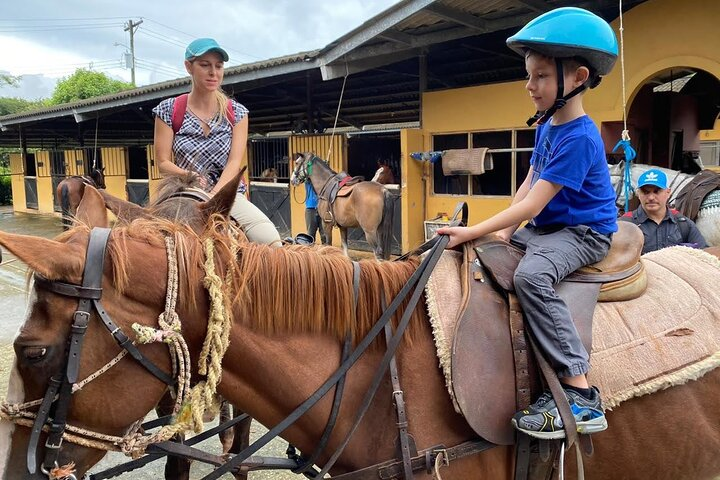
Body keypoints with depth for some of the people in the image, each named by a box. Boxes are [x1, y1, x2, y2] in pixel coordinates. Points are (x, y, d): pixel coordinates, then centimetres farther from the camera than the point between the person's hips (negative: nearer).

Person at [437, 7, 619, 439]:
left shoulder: (579, 138, -22)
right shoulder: (546, 125, 8)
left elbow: (531, 205, -25)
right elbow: (528, 184, 13)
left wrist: (472, 232, -24)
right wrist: (504, 233, 2)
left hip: (583, 233, -10)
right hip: (543, 228, 10)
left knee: (531, 275, -37)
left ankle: (581, 396, -30)